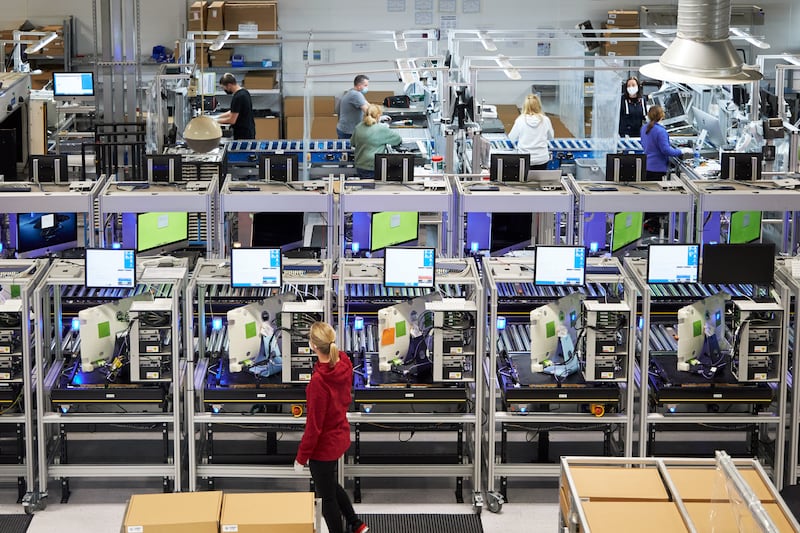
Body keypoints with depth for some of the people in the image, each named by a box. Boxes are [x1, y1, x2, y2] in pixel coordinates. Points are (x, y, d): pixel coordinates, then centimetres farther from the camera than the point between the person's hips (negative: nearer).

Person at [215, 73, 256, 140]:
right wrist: (218, 116, 14)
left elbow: (232, 120, -18)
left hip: (242, 135, -9)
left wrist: (217, 121, -5)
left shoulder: (237, 97, -21)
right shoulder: (244, 91, 9)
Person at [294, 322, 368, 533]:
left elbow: (314, 424, -24)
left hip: (324, 445, -8)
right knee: (330, 484, 30)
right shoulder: (345, 363, -10)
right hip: (341, 435, 8)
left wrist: (301, 457, -12)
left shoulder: (318, 381, -32)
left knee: (326, 496, 12)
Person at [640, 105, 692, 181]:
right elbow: (666, 150, -21)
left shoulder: (644, 128, 5)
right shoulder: (660, 131, -21)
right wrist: (682, 151, -11)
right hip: (656, 168, -8)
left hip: (646, 165, 8)